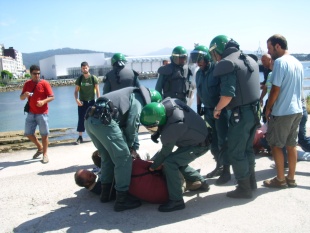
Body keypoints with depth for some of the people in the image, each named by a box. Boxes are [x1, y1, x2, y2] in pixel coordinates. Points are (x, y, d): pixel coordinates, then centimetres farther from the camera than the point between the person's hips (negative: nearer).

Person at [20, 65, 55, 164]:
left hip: (42, 113, -4)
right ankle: (40, 148, 29)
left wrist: (43, 101, -26)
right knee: (28, 133, 8)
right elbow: (21, 98, 9)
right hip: (31, 113, 5)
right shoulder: (27, 84, 6)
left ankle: (45, 154, 11)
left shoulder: (44, 83, -6)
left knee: (44, 134, -1)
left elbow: (52, 97, -8)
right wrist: (24, 95, -14)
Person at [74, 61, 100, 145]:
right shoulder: (79, 79, 0)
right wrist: (76, 99, -16)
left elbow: (97, 90, -3)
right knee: (81, 119, 0)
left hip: (91, 101, -1)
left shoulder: (94, 78, -3)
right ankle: (80, 137, 6)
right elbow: (76, 91, 2)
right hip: (82, 102, 1)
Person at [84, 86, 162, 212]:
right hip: (103, 121, -9)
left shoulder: (132, 94, 34)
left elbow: (123, 122, 33)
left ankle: (105, 192, 33)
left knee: (107, 157, 23)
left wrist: (134, 146, 32)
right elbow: (132, 124, -3)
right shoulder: (140, 97, 8)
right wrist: (129, 145, 12)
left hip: (90, 119, 9)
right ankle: (122, 200, 5)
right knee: (124, 159, 0)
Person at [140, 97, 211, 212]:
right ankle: (201, 182, 33)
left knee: (169, 163, -20)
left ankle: (176, 200, -14)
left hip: (199, 145, -9)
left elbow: (165, 152, -22)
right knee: (177, 161, 21)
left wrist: (152, 167, -5)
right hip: (200, 133, 9)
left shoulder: (173, 127, -38)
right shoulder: (168, 101, -18)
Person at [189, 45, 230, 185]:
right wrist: (199, 108, 14)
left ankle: (226, 170, 5)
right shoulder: (199, 73, 8)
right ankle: (219, 166, 26)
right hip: (208, 111, 7)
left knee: (222, 140, -3)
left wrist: (221, 108, -16)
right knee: (212, 140, 12)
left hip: (220, 110, -7)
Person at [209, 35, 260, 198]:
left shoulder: (227, 63, -14)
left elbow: (228, 94, -24)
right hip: (254, 110, 9)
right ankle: (251, 182, 31)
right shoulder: (250, 60, 14)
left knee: (235, 153, 3)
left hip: (240, 114, -9)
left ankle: (244, 189, 11)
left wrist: (217, 109, -7)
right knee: (247, 149, 21)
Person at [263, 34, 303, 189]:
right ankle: (291, 178, 21)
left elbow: (275, 89, -18)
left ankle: (280, 179, 9)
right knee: (291, 145, 14)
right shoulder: (297, 63, 10)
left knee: (275, 145, 3)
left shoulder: (280, 62, -16)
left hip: (282, 112, -8)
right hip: (297, 110, 8)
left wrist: (268, 108, -7)